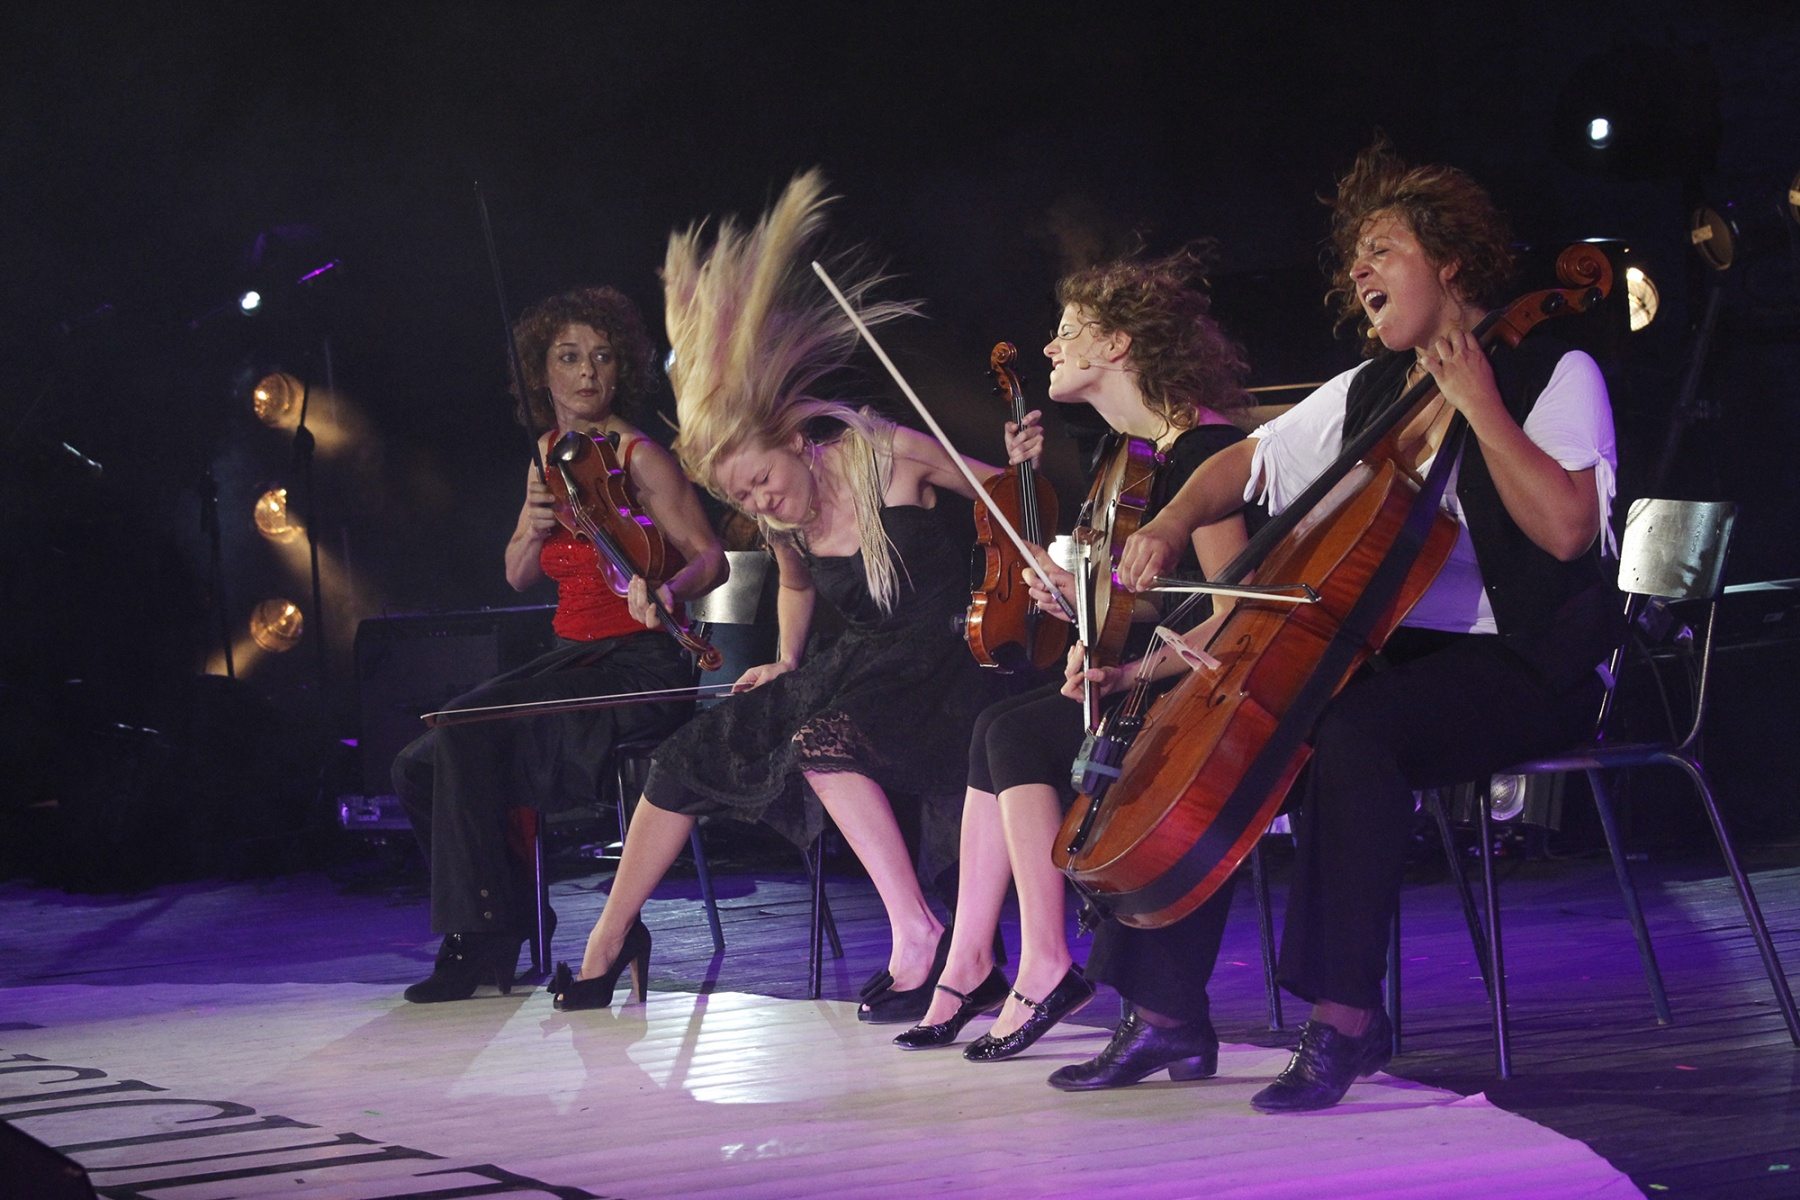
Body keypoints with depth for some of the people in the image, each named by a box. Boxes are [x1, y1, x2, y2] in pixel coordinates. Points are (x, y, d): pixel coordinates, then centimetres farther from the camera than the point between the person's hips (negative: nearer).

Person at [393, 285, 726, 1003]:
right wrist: (534, 527, -6)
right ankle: (499, 930, 7)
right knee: (420, 769, -4)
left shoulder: (640, 458, -8)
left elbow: (710, 558, -13)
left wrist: (665, 591, -35)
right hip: (572, 659, 8)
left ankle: (482, 942, -18)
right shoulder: (550, 454, 13)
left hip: (639, 667, -8)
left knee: (468, 733, -27)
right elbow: (519, 576, 17)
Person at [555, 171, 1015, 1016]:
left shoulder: (885, 455, -16)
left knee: (820, 739, -35)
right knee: (690, 755, 3)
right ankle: (608, 944, 15)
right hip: (860, 664, 7)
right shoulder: (780, 525, 0)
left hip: (946, 654, -7)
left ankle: (916, 931, -33)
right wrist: (785, 661, 13)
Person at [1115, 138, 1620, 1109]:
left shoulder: (1553, 374, -3)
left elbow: (1566, 529, -19)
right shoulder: (1367, 392, 17)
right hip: (1394, 651, 7)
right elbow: (1246, 463, 25)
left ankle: (1346, 1014, -33)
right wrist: (1169, 526, 6)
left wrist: (1479, 406, -18)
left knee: (1348, 730, -36)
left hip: (1524, 666, -7)